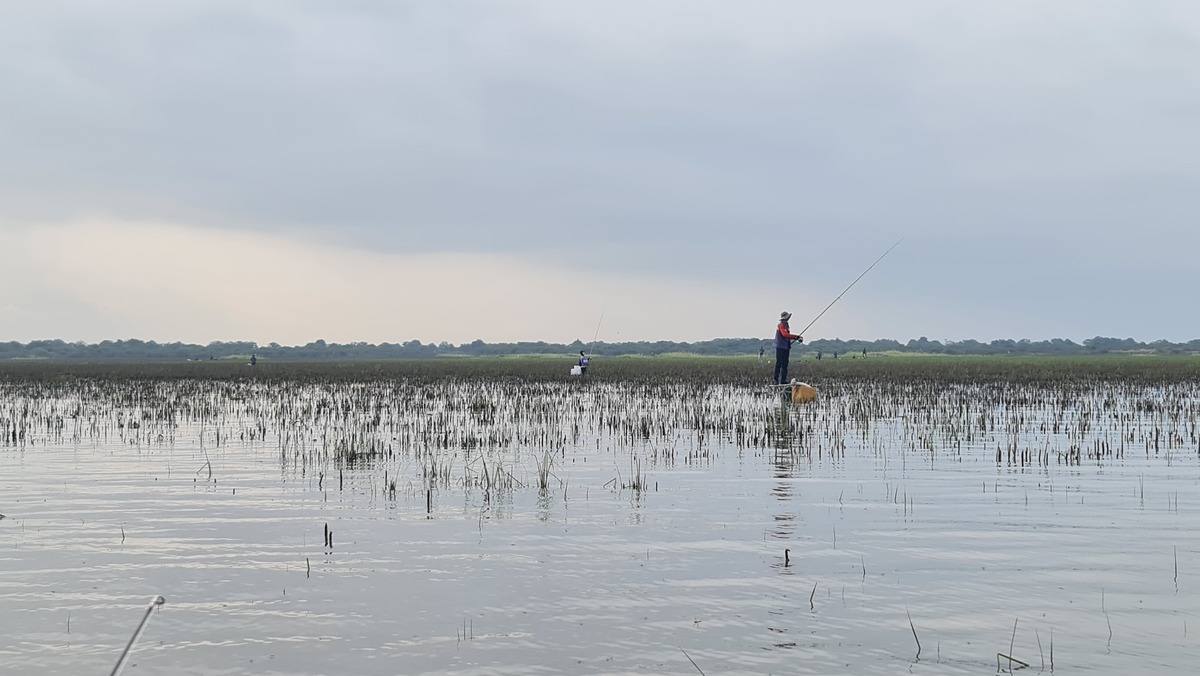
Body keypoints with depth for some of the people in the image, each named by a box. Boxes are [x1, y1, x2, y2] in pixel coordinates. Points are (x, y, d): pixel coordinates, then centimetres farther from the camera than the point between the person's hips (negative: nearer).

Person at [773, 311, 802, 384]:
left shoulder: (785, 325, 18)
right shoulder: (781, 325, -12)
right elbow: (785, 334, -27)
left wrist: (797, 339, 9)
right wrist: (797, 337, -26)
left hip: (785, 348, 10)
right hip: (780, 348, -10)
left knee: (785, 364, 8)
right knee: (779, 364, -8)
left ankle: (783, 380, 10)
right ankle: (776, 380, -7)